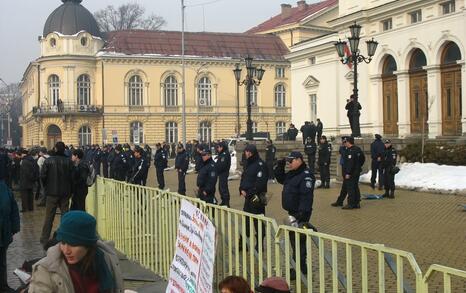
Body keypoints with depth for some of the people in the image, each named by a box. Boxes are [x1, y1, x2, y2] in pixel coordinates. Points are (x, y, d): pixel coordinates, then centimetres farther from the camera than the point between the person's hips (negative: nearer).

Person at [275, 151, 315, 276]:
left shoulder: (306, 175, -17)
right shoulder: (291, 174, 13)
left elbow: (307, 195, -24)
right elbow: (280, 179, 29)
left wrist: (303, 212, -28)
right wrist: (280, 167, 13)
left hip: (300, 214, -10)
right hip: (292, 212, 10)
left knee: (298, 240, -6)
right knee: (293, 238, 17)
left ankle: (301, 269, 1)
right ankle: (298, 266, 28)